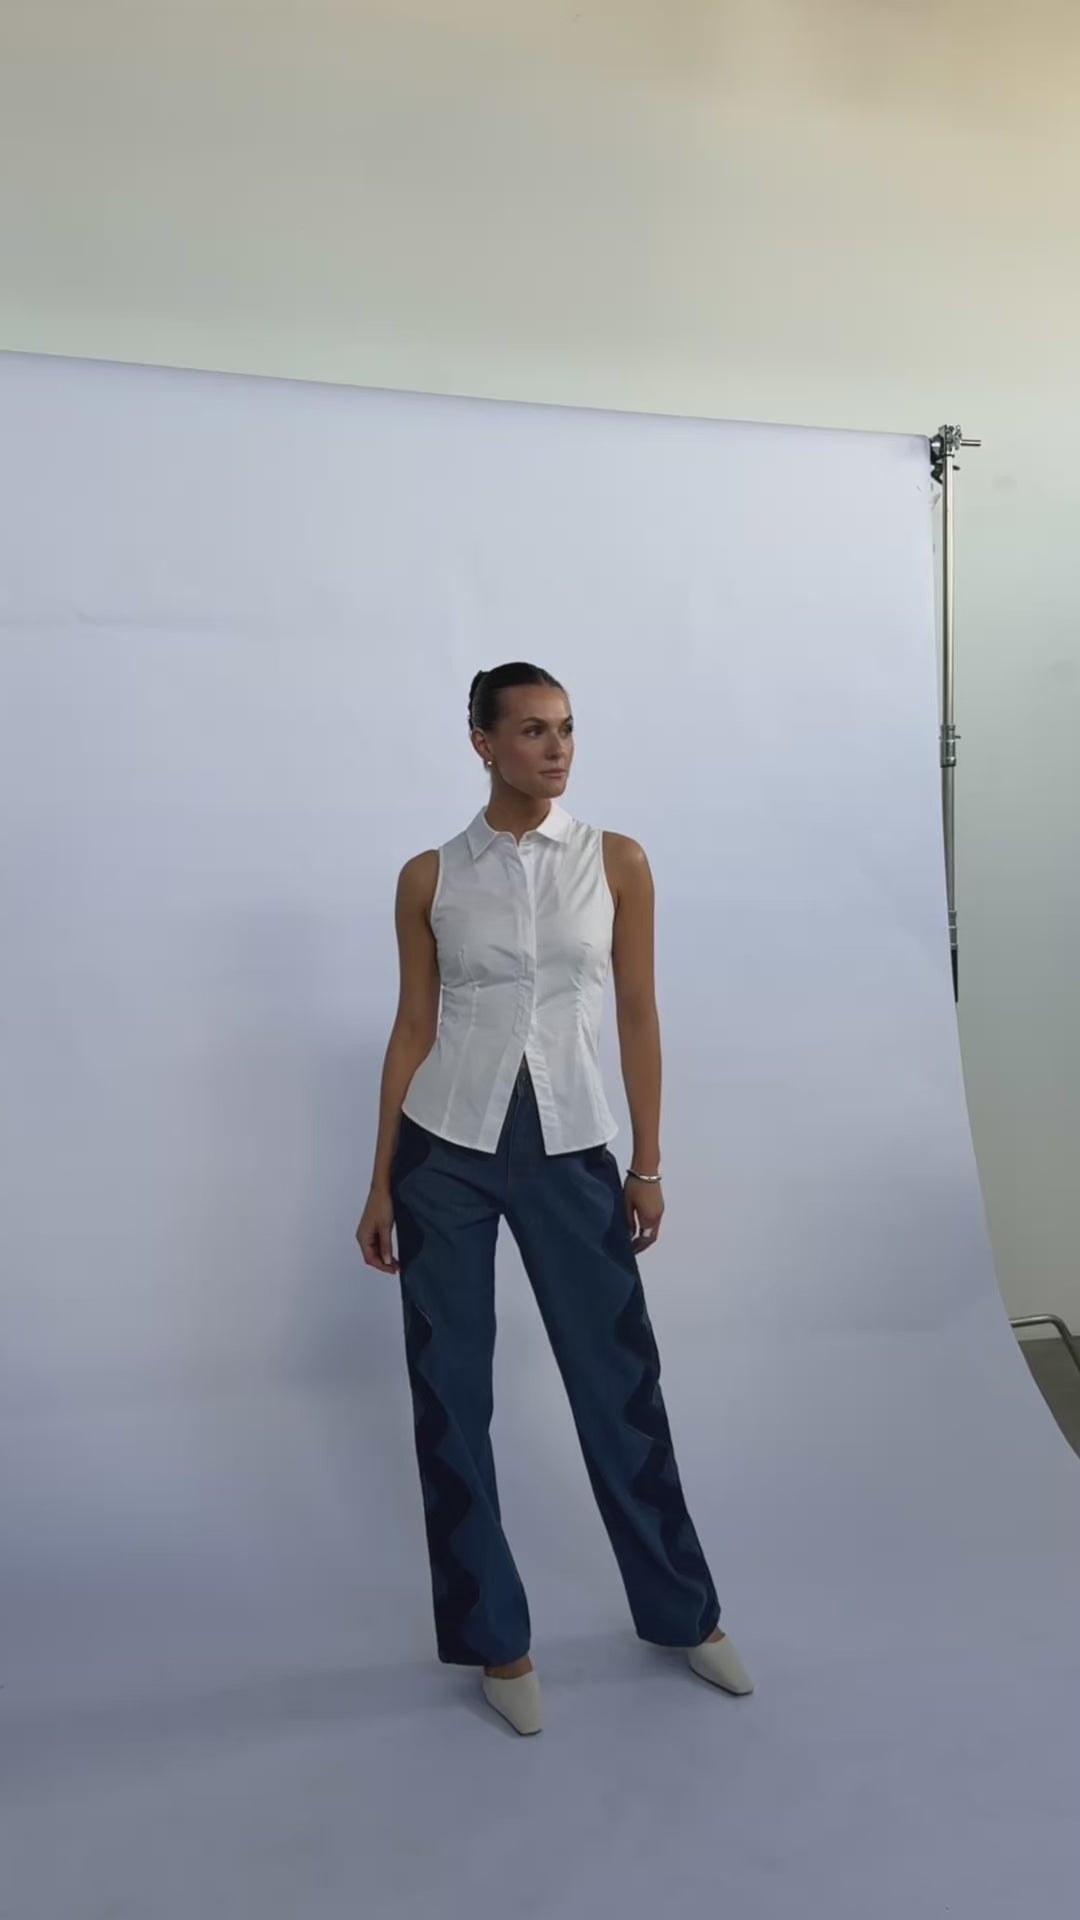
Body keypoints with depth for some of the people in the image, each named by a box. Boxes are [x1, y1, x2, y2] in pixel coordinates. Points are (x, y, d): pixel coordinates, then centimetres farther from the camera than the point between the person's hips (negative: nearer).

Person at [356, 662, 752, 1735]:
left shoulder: (617, 863, 0)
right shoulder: (430, 878, 0)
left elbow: (637, 1014, 4)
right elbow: (413, 1027, 4)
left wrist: (649, 1165, 3)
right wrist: (381, 1183, 5)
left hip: (569, 1150, 0)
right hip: (446, 1146, 0)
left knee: (619, 1381, 9)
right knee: (451, 1392, 7)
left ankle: (683, 1611, 31)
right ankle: (495, 1637, 26)